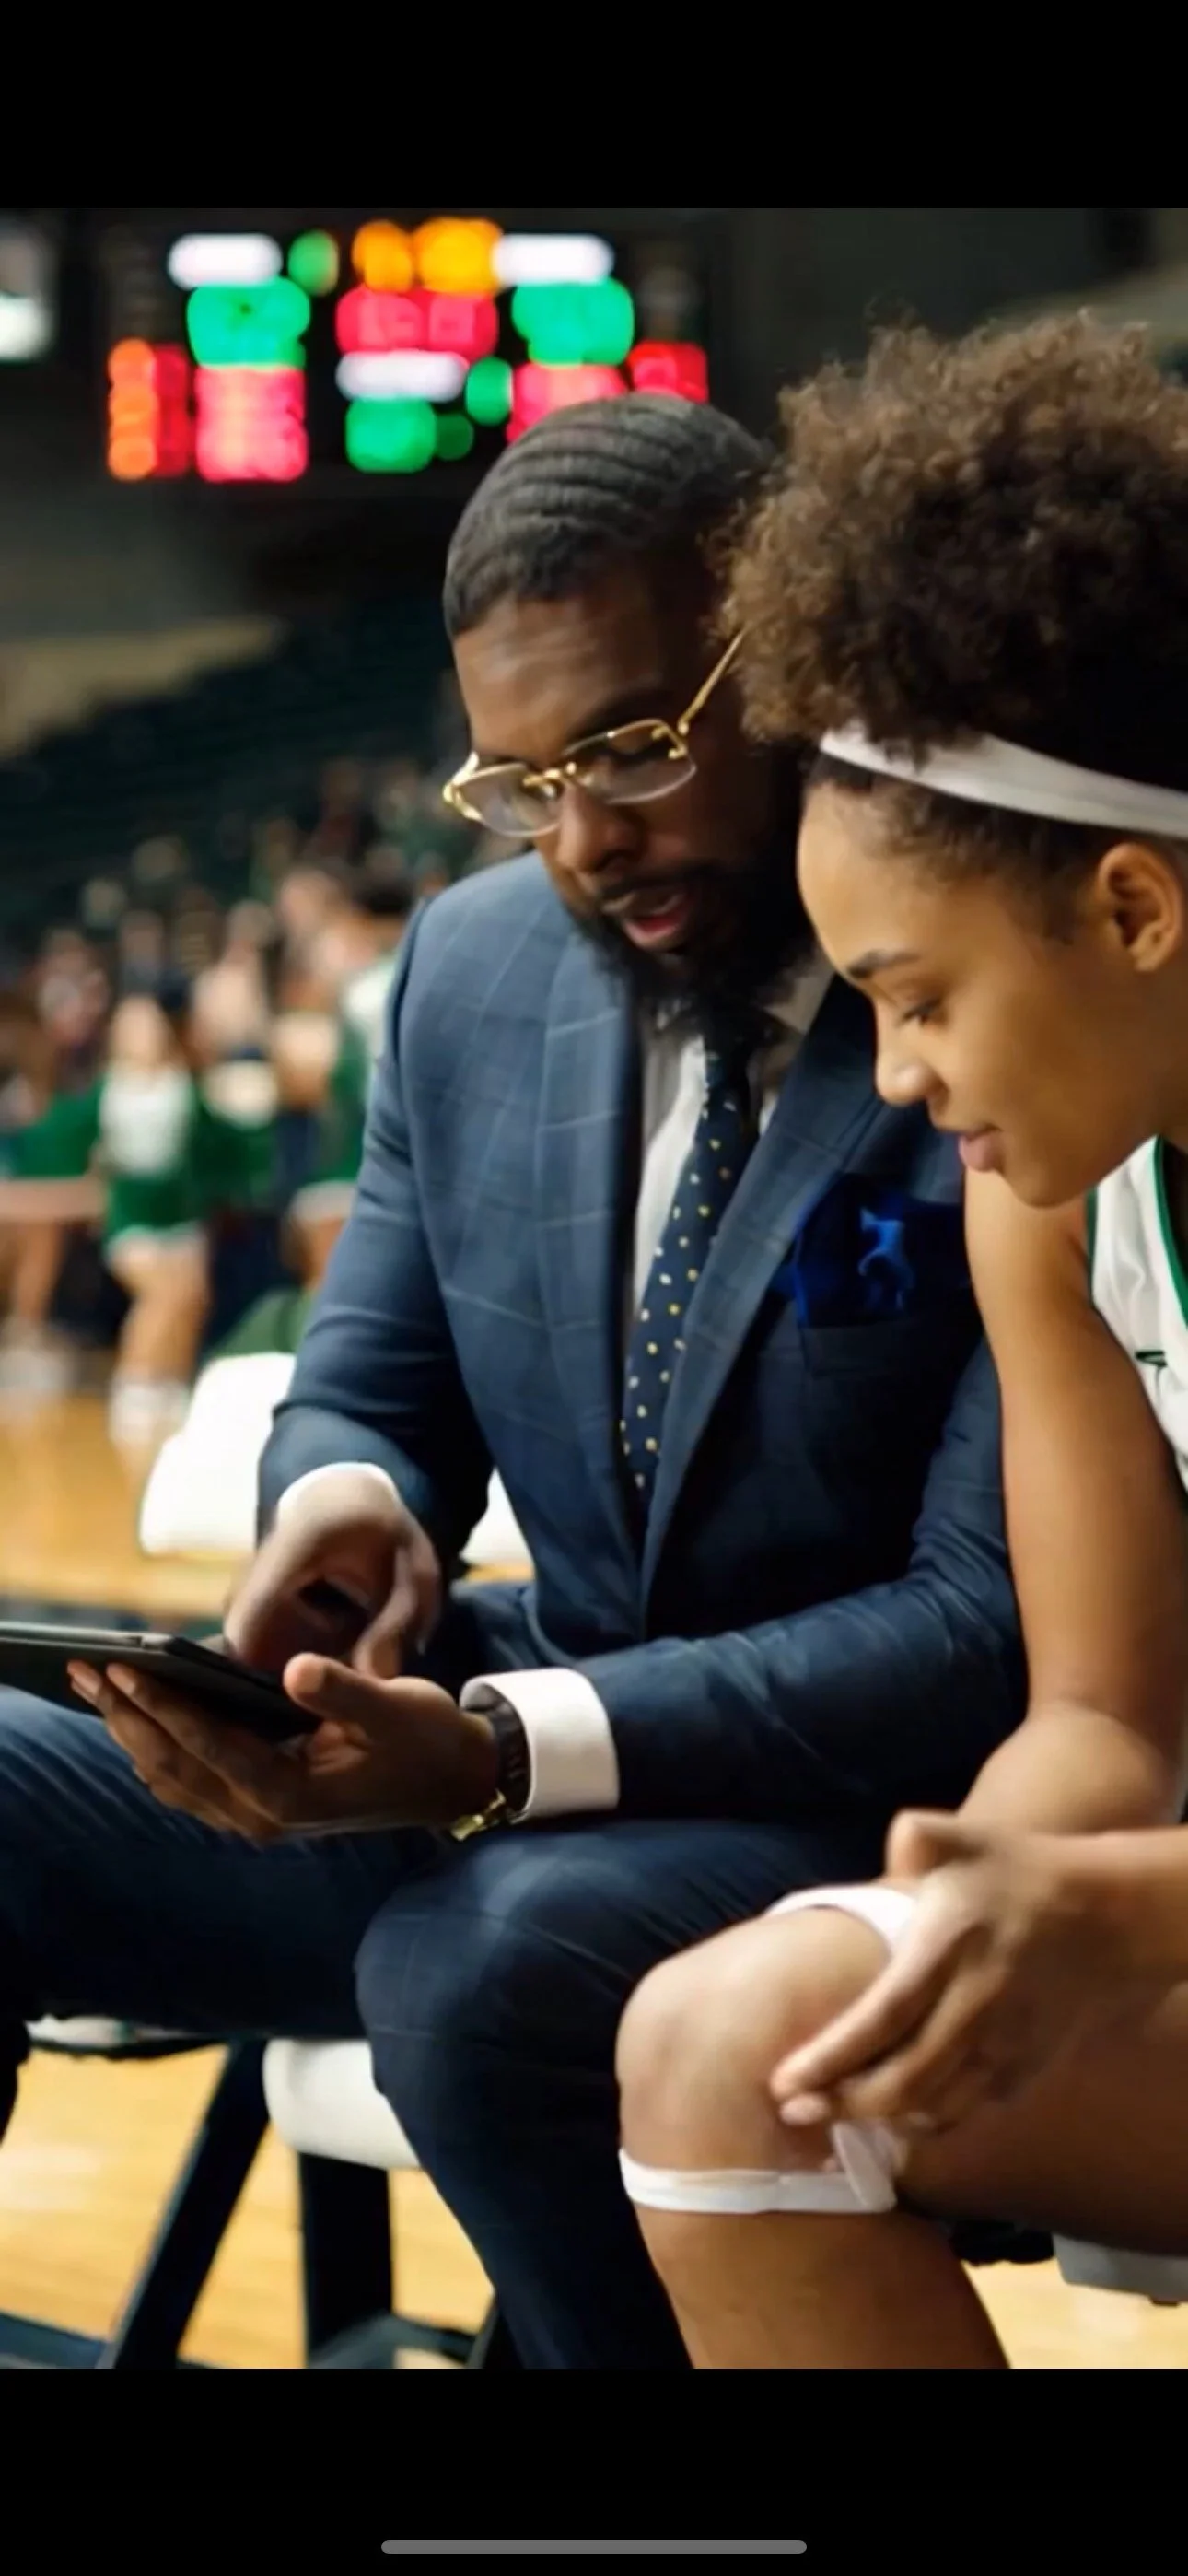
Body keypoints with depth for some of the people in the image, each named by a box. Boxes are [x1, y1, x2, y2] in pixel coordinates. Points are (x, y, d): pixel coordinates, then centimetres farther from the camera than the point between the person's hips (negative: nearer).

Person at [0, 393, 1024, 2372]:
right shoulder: (473, 971, 4)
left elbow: (993, 1632, -19)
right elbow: (367, 1387, 14)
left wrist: (502, 1748, -31)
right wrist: (349, 1503, -13)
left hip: (889, 1817, -6)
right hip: (515, 1762, 6)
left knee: (486, 1966, -35)